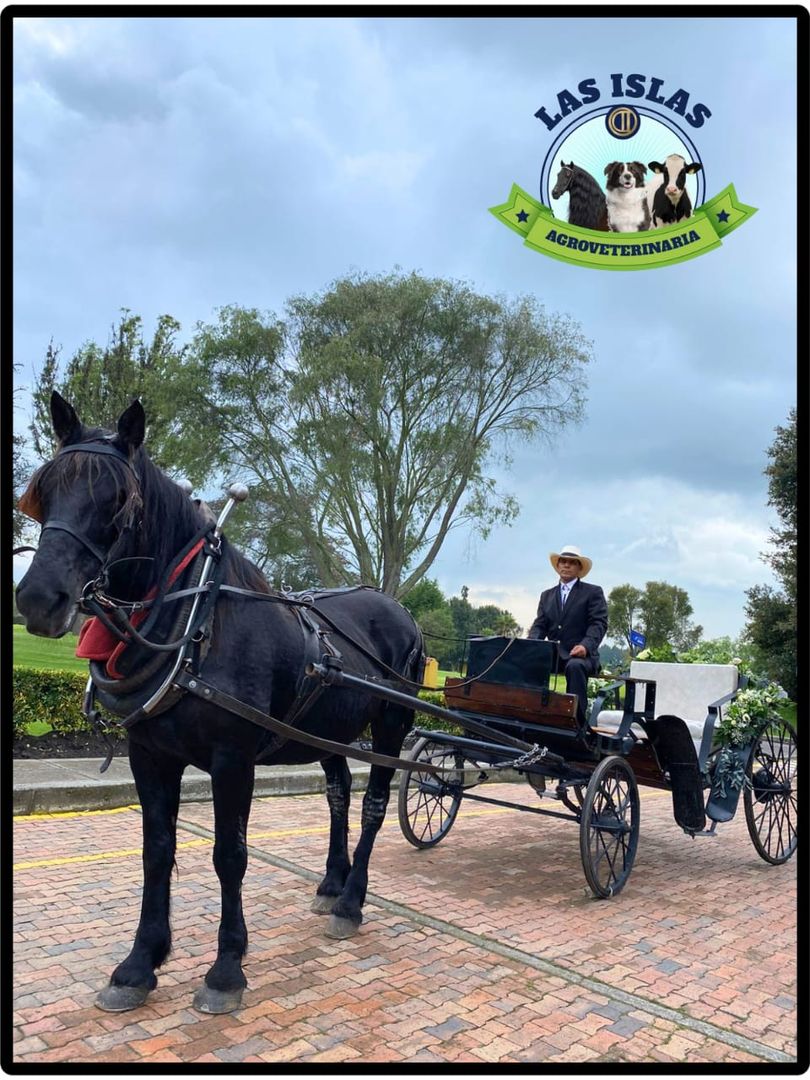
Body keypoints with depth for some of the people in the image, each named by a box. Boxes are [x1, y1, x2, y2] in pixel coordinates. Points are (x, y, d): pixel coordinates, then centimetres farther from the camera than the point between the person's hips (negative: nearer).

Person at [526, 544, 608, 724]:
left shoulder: (593, 592, 7)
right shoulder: (547, 595, 21)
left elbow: (599, 623, -4)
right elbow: (540, 625, 13)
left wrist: (585, 645, -24)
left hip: (581, 655, -4)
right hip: (553, 654, 4)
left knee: (575, 666, -38)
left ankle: (577, 720, -32)